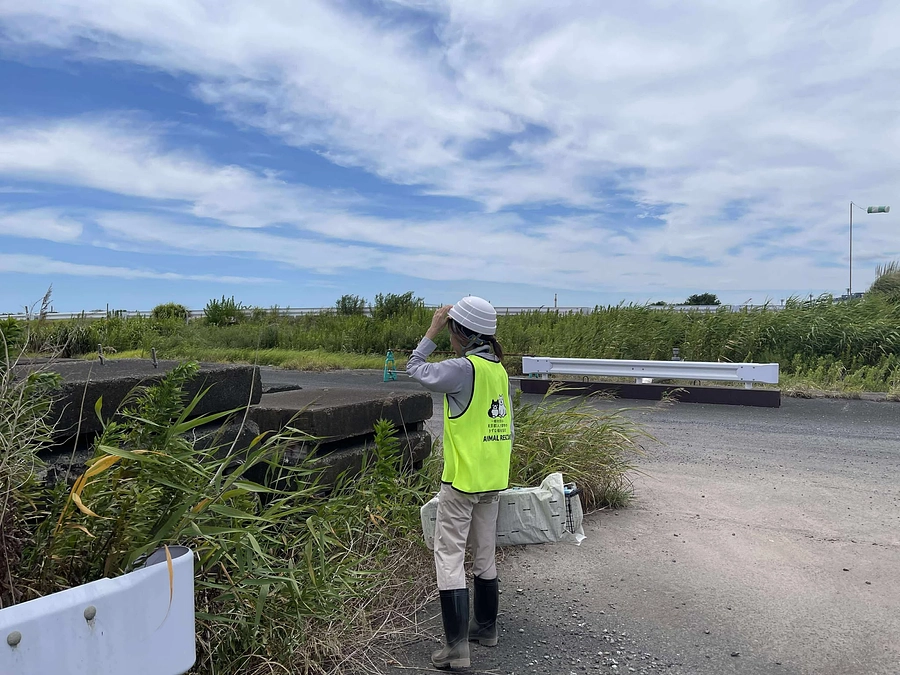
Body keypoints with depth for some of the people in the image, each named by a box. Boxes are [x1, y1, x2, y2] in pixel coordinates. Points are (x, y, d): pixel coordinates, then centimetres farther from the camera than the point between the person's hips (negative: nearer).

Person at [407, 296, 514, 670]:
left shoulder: (464, 368, -20)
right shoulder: (499, 370, 5)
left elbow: (415, 369, -7)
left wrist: (432, 331, 0)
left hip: (461, 481, -8)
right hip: (493, 482, 8)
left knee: (449, 559, 2)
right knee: (484, 555, 20)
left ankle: (457, 648, 6)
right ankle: (486, 627, 34)